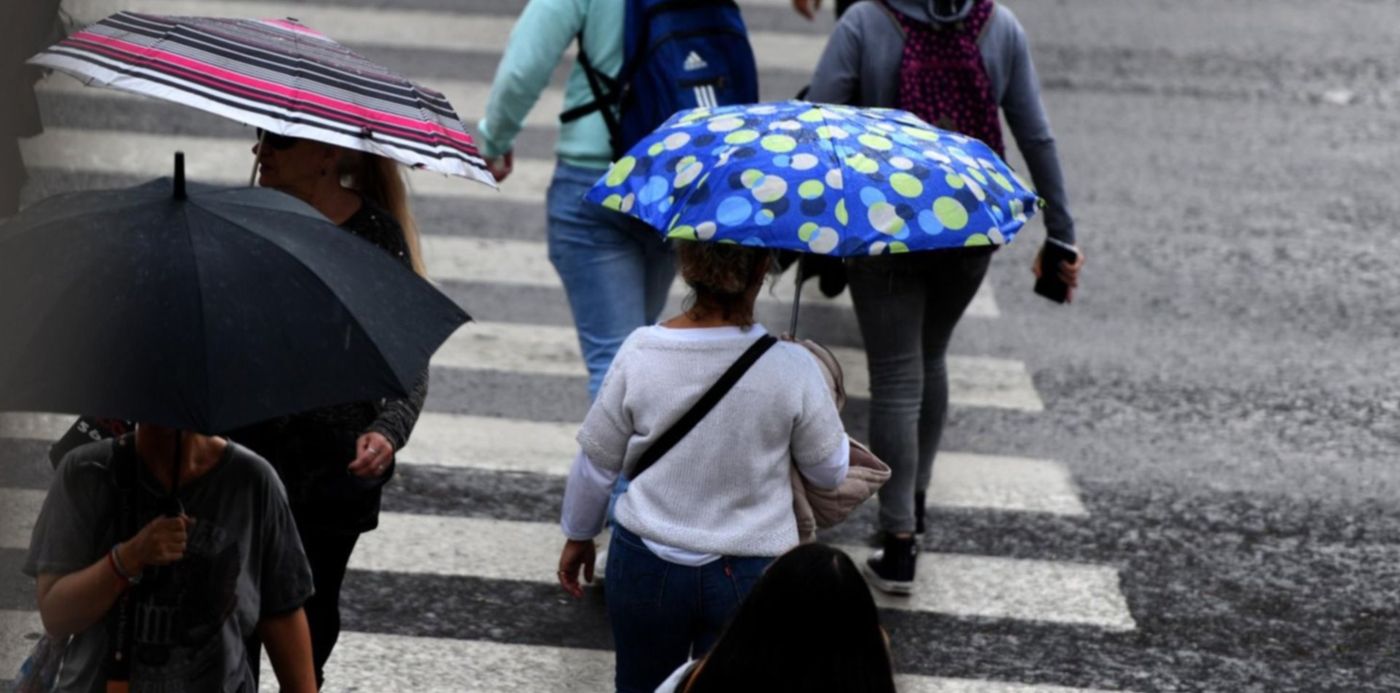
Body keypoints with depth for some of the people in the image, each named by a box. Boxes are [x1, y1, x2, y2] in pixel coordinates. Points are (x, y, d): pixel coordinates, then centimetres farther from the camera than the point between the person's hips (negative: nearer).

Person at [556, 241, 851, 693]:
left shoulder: (639, 355, -15)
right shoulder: (792, 369, -18)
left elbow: (596, 464, -1)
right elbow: (830, 473, -2)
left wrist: (578, 535, 17)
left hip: (646, 566, 1)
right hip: (750, 573, -1)